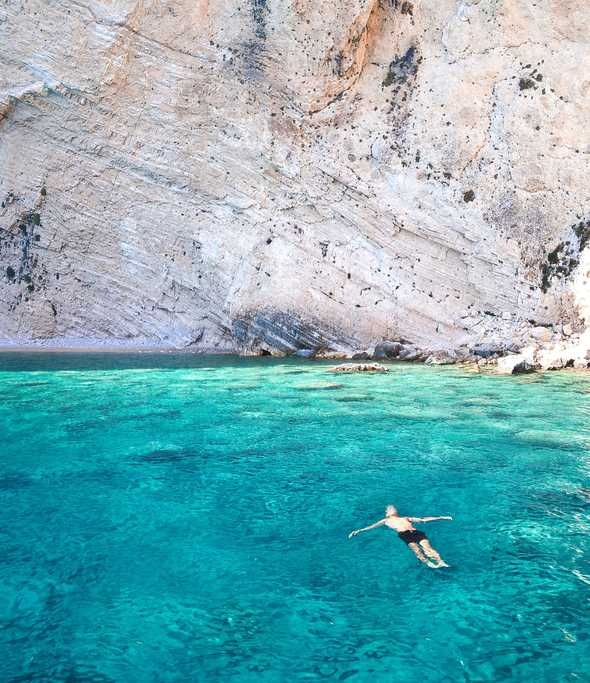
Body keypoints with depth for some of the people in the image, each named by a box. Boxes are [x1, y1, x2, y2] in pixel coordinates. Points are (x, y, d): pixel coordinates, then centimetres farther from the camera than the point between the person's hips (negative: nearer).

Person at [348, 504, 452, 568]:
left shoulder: (406, 518, 37)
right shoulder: (386, 520, 33)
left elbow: (423, 519, 33)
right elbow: (373, 526, 24)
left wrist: (441, 518, 27)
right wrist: (359, 530, 11)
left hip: (415, 532, 2)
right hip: (403, 534, -2)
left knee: (427, 546, -25)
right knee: (416, 549, -30)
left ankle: (440, 562, -42)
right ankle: (428, 563, -50)